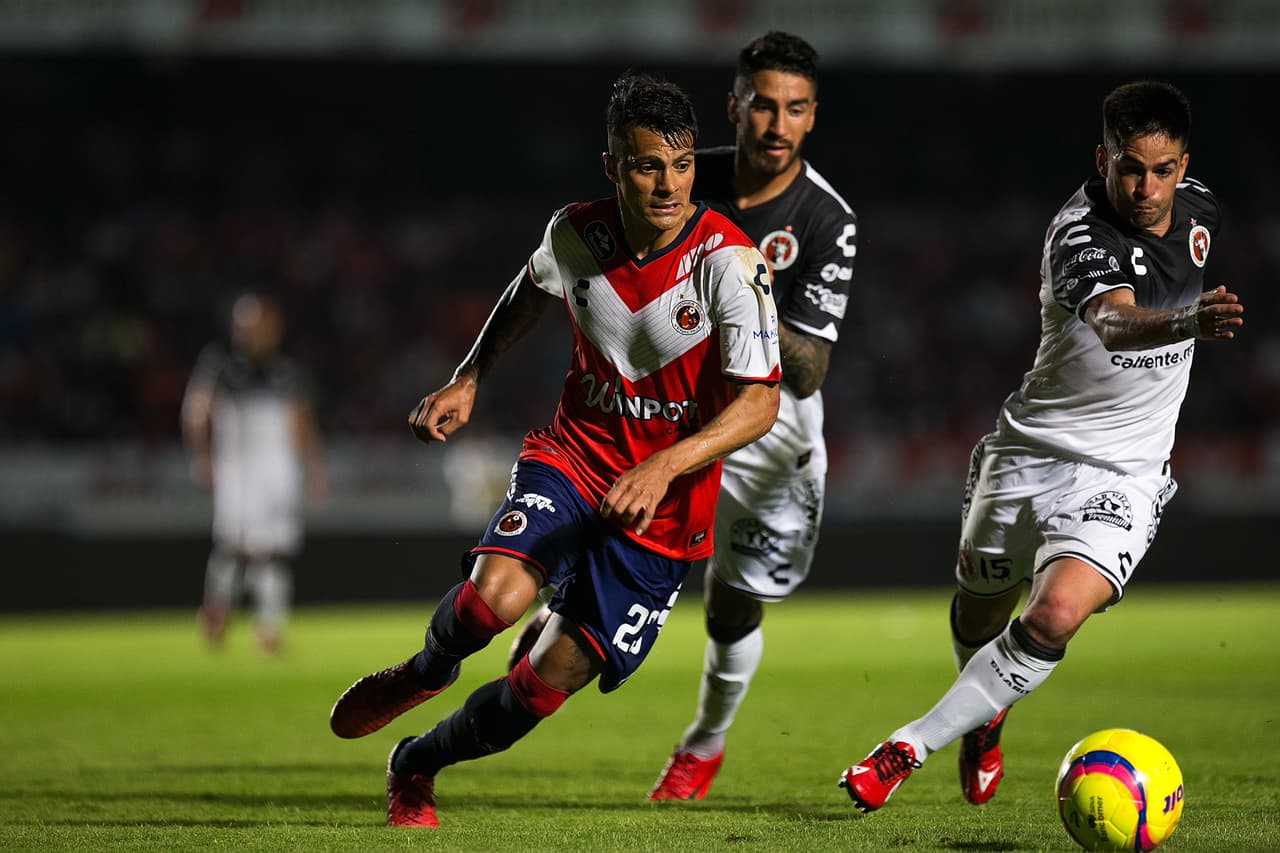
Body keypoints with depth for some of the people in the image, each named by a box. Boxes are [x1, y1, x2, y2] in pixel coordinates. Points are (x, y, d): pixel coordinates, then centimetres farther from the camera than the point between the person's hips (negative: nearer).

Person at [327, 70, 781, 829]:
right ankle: (427, 671, 10)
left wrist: (664, 466, -36)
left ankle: (417, 765, 26)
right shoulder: (577, 233, -6)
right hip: (573, 455, 2)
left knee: (547, 683, -2)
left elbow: (760, 401, -23)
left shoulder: (728, 261, -19)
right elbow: (530, 294, 19)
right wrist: (468, 380, 10)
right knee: (494, 597, -27)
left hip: (663, 508, -2)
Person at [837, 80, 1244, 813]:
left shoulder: (1199, 208, -3)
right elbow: (1113, 321, -47)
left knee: (1056, 614, -23)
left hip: (1125, 476, 2)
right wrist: (1188, 323, -65)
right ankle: (986, 718, 53)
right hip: (1031, 451, -2)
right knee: (979, 612, 18)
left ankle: (915, 746, -10)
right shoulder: (1079, 236, -24)